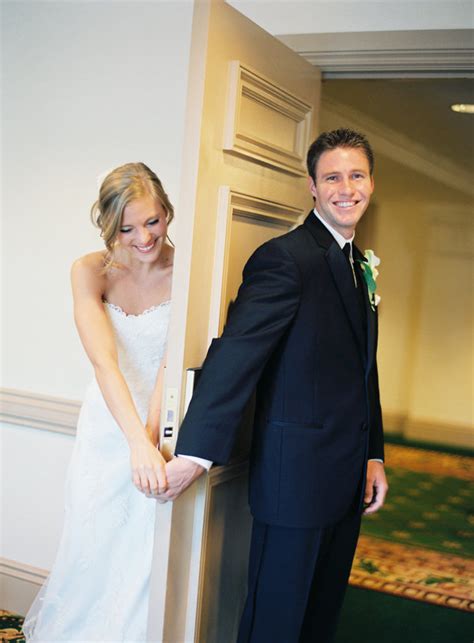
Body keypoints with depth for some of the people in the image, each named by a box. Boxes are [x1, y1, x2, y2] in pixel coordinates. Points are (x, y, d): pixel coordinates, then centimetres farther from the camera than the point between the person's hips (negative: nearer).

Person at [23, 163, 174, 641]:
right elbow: (104, 362, -23)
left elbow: (174, 361, -19)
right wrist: (137, 441, -37)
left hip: (165, 425, -1)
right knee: (93, 548, 11)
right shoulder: (91, 271, -11)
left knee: (145, 557, 5)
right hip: (108, 428, 2)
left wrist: (153, 435, -32)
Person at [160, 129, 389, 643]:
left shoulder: (360, 264, 13)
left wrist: (373, 455, 14)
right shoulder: (284, 258, -15)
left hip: (348, 478, 8)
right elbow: (234, 355, -24)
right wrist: (194, 451, -30)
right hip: (296, 476, -8)